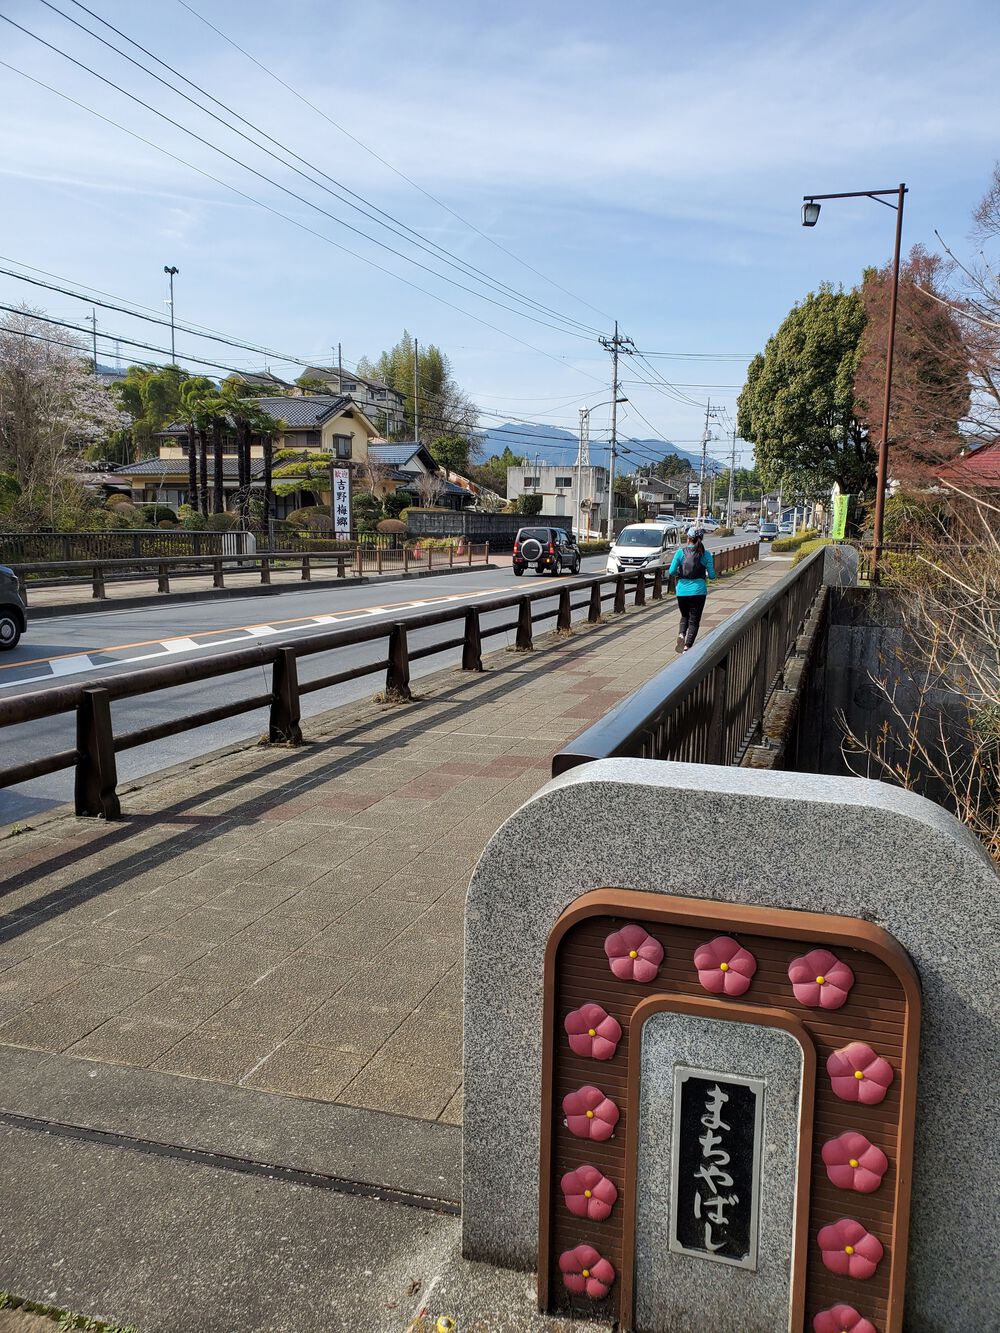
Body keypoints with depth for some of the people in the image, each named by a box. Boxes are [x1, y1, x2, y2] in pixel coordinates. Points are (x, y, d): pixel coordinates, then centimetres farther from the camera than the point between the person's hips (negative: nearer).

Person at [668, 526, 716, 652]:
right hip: (698, 591, -1)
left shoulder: (680, 552, -3)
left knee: (685, 616, 22)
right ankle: (687, 646, -3)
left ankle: (681, 634, -5)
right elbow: (712, 575, -3)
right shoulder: (706, 554, -3)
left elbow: (672, 571, -7)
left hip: (682, 590, 1)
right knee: (694, 620, 6)